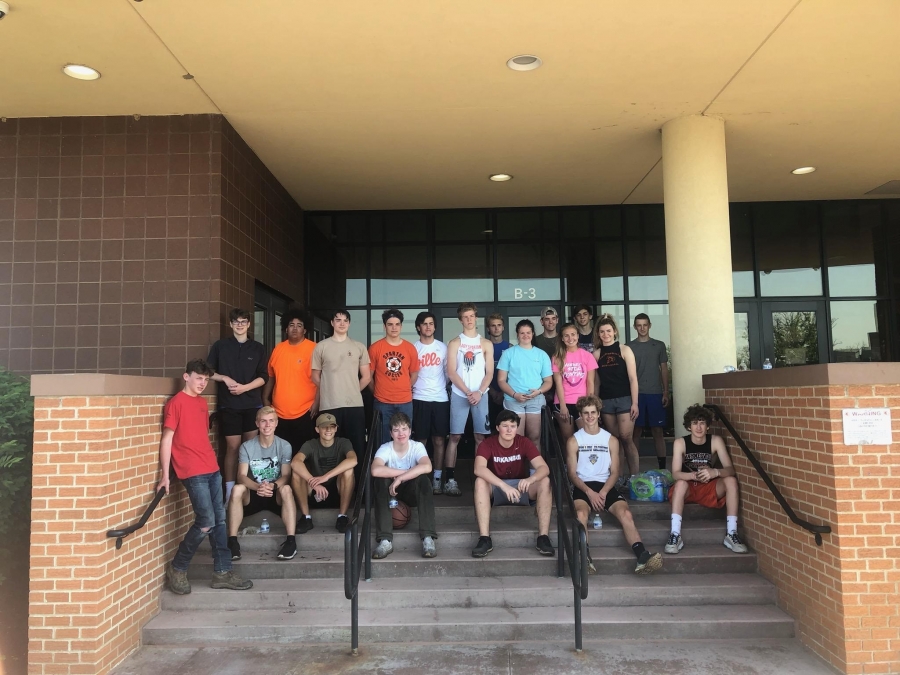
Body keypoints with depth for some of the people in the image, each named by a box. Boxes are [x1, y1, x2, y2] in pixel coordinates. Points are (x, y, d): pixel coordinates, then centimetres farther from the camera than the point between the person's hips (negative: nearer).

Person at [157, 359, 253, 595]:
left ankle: (222, 572, 15)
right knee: (206, 522, -8)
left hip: (212, 469, 8)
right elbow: (166, 439, -10)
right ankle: (177, 568, 12)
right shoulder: (176, 402, -7)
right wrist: (164, 475, -14)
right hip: (193, 472, -8)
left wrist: (212, 462, 18)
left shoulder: (203, 403, 16)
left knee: (220, 520, 8)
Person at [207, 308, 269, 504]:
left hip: (253, 404, 1)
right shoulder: (219, 346, 6)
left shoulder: (258, 348, 7)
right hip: (229, 405, -1)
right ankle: (230, 491, 5)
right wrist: (225, 379, -10)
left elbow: (263, 377, 3)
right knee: (233, 447, -2)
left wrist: (245, 387, -11)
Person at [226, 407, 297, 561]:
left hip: (276, 496, -1)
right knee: (237, 488, -31)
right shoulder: (247, 446, -4)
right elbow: (241, 476, -14)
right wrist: (258, 487, -36)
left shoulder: (284, 446, -5)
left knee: (286, 489, -34)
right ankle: (232, 541, -29)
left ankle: (291, 541, -37)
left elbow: (286, 476, -12)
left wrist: (272, 486, -36)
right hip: (253, 495, 1)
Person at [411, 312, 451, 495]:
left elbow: (448, 372, 13)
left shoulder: (442, 347, 8)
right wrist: (412, 390, 1)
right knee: (420, 441, 3)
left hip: (441, 398, 2)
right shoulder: (412, 348, 2)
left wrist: (446, 389, 8)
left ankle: (437, 479, 11)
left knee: (439, 441, 3)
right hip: (420, 399, -1)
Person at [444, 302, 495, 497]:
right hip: (459, 395, -1)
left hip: (480, 395, 2)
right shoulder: (454, 343, 5)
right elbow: (451, 373, -3)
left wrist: (479, 392, -11)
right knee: (455, 437, -4)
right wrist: (468, 392, -11)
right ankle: (450, 480, -3)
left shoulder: (486, 344, 9)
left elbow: (489, 373, 4)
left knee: (480, 437, 1)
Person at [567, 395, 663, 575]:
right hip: (582, 486, -2)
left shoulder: (611, 440, 11)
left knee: (625, 513, -27)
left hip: (606, 486, 2)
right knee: (581, 513, -35)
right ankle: (585, 558, -47)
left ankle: (642, 557, -36)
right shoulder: (574, 441, 6)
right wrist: (590, 492, -16)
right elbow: (572, 473, 1)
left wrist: (603, 492, -12)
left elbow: (614, 472, 6)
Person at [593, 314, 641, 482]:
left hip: (624, 399, -3)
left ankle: (635, 476, -2)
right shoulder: (596, 354, 7)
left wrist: (634, 403, -9)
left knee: (626, 439, -8)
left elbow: (633, 378, -3)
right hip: (605, 400, 3)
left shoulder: (624, 350, 0)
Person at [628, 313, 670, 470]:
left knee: (657, 431, 3)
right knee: (636, 431, 1)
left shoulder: (659, 345, 8)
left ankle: (662, 467, 8)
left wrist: (666, 392, 2)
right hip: (637, 394, -1)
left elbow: (664, 369, 9)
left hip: (655, 393, 1)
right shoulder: (629, 347, 5)